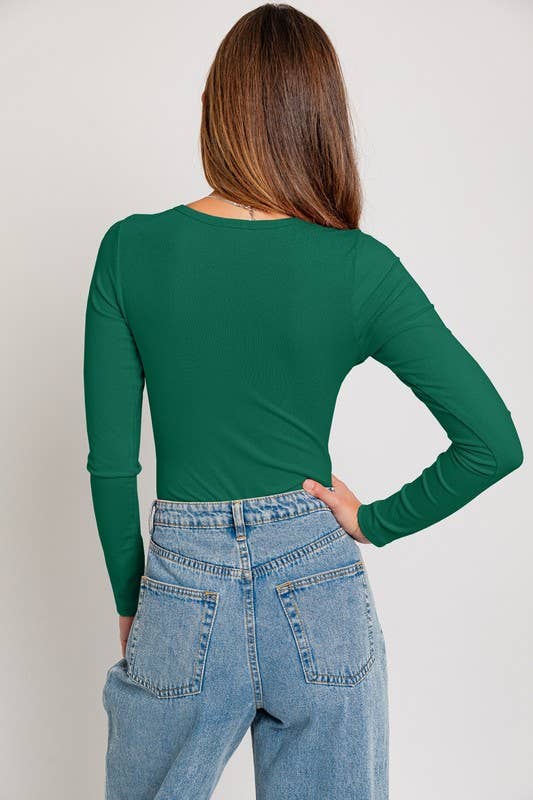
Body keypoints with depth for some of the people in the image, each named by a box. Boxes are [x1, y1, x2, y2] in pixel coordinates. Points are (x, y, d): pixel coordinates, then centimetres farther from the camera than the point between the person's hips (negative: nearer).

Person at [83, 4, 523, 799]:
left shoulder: (129, 250, -8)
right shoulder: (362, 267, -10)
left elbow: (111, 461, -5)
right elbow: (494, 442, -12)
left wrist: (130, 601, 8)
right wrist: (376, 520, 0)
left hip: (184, 593, 1)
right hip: (322, 603, 0)